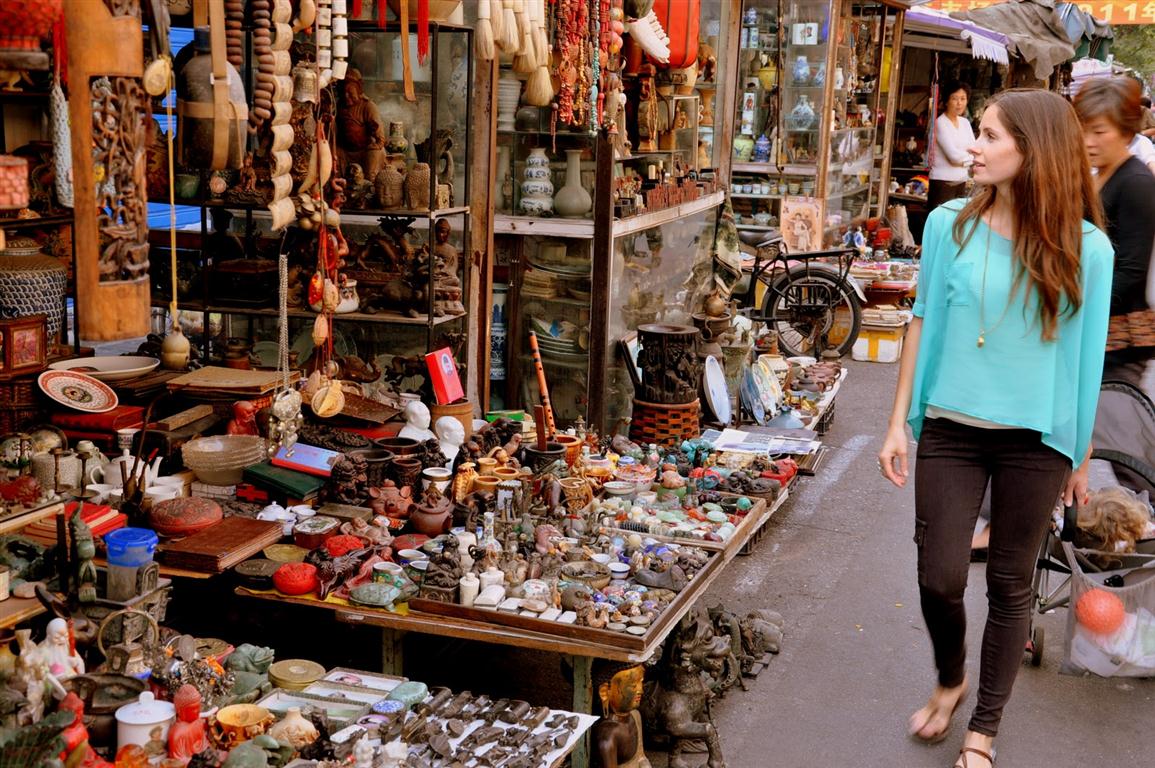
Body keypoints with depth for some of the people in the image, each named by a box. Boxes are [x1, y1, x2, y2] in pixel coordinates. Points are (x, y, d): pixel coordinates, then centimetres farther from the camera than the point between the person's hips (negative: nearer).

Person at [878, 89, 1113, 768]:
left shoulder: (1085, 248, -7)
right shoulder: (949, 224, -4)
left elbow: (1084, 356, 1)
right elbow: (924, 323, 4)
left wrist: (1082, 456, 7)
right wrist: (899, 421, 4)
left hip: (1036, 441, -1)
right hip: (952, 430, 1)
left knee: (1010, 587, 10)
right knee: (940, 579, 2)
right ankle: (950, 679, 35)